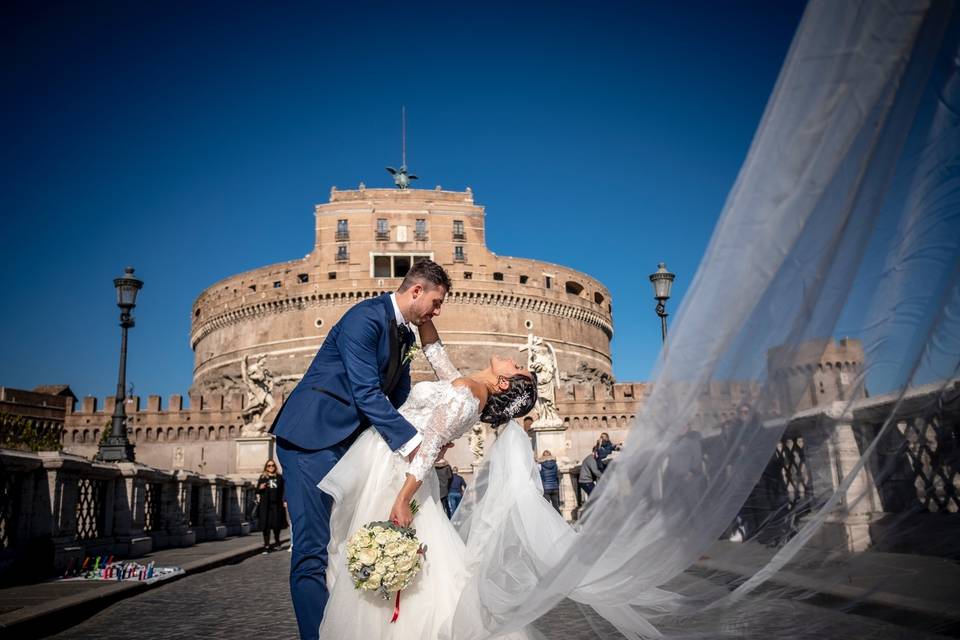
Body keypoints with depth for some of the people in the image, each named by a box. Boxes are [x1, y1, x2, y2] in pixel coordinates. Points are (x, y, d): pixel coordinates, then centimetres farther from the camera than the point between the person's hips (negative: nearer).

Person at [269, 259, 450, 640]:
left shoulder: (405, 335, 13)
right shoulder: (366, 317, -16)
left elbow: (399, 398, 17)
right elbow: (366, 393, -23)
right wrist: (411, 442, -25)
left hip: (349, 442, 9)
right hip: (312, 437, -9)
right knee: (315, 549, -10)